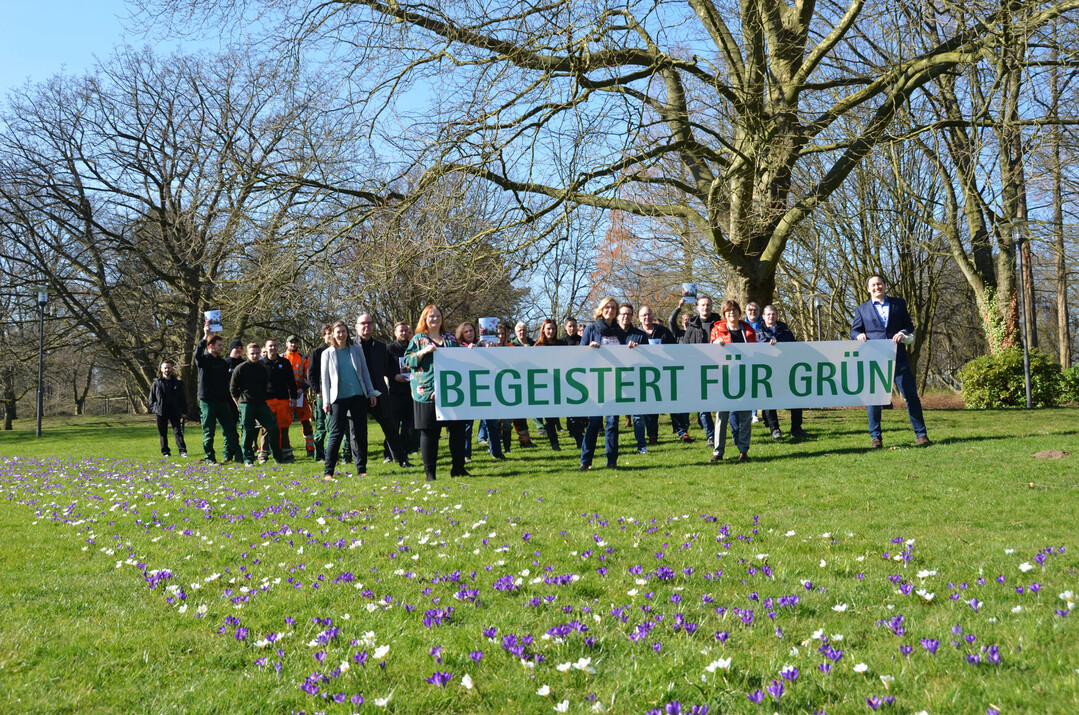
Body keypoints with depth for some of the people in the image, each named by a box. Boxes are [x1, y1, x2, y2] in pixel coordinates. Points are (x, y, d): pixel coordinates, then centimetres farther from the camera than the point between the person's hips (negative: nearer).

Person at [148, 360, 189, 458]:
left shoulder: (177, 383, 9)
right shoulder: (156, 383, 6)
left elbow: (182, 398, 11)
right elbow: (152, 398, 8)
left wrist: (183, 411, 5)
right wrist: (153, 410, 1)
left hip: (174, 411, 0)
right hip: (161, 412, 0)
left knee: (177, 431, -6)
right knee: (163, 433, 6)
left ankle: (182, 450, -8)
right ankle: (165, 451, 14)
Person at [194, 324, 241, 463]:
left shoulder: (223, 362, 14)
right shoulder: (204, 360, -2)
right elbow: (197, 353, -27)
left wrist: (230, 401, 11)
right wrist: (205, 337, -39)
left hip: (222, 401, 5)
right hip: (207, 401, -5)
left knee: (230, 428, 2)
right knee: (208, 431, 0)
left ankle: (231, 454, 6)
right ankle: (209, 457, 7)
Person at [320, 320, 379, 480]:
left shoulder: (356, 349, 9)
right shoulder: (328, 354, 4)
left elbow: (365, 372, 13)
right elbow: (325, 379, 4)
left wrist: (371, 392, 7)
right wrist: (326, 401, -3)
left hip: (358, 396, 2)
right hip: (338, 399, -2)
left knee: (359, 434, 4)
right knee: (336, 434, -5)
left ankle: (361, 469, 10)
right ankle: (328, 471, 0)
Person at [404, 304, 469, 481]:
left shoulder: (451, 339, 17)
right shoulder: (418, 339, 7)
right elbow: (408, 360, -1)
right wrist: (423, 351, -15)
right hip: (427, 392, -4)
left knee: (457, 428, 2)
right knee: (429, 431, -1)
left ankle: (458, 467, 12)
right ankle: (429, 471, 6)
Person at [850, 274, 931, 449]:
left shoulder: (899, 303, 14)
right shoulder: (862, 309, 13)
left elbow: (909, 325, 12)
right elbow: (854, 330, 10)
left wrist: (903, 333, -9)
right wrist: (859, 335, -13)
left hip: (898, 356, 0)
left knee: (910, 394, -1)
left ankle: (921, 434, 6)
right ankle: (875, 437, 8)